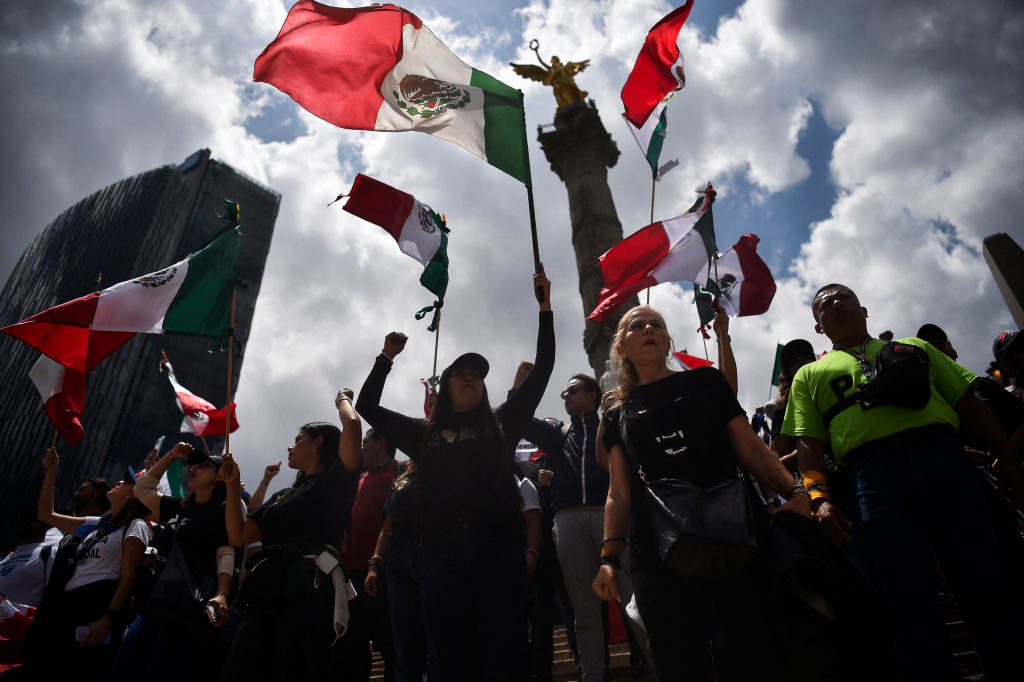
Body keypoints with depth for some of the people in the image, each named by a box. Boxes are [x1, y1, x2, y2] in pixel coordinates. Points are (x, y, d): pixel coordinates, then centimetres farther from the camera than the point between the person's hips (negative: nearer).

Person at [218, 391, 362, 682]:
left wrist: (343, 399, 12)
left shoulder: (336, 481, 7)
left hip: (310, 589, -6)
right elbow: (238, 536, 24)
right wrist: (233, 486, 21)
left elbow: (352, 426, -9)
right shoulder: (283, 495, 28)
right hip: (267, 590, 7)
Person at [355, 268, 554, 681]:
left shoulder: (501, 423, 17)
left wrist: (545, 307, 12)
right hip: (442, 550, 1)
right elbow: (367, 406, 25)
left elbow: (542, 369, 15)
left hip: (497, 543, -1)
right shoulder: (424, 434, 20)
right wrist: (387, 357, 20)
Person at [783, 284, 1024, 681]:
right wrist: (819, 497, -6)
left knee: (986, 586, 0)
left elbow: (968, 403, 19)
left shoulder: (915, 348, 26)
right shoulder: (810, 375, 20)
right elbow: (807, 443, 9)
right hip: (874, 473, -1)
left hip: (945, 457, 2)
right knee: (911, 603, -5)